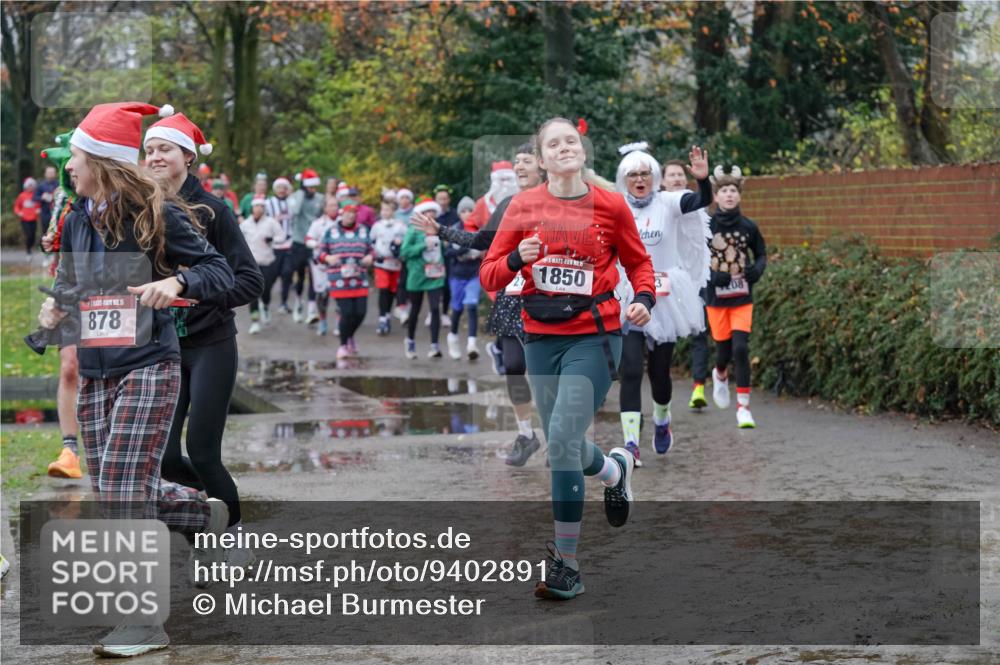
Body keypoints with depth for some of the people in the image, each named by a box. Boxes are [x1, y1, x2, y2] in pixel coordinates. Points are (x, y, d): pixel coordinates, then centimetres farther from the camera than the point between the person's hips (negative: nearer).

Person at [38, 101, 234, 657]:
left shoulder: (157, 214, -10)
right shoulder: (76, 221, 8)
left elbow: (220, 272, -9)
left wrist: (175, 283, -28)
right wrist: (55, 309, -1)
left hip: (149, 367, -7)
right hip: (94, 371, 7)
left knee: (123, 486, -14)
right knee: (113, 491, 9)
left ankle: (145, 623, -5)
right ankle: (208, 513, 36)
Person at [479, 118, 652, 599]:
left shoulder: (610, 206, -2)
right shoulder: (523, 207, 1)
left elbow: (638, 262, 13)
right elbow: (489, 275, 2)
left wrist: (643, 299, -6)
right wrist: (518, 258, -18)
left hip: (594, 337, -3)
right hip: (542, 338, 3)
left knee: (562, 441, -14)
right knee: (564, 445, 12)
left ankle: (565, 564, -4)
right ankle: (616, 468, 49)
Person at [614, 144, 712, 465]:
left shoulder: (668, 203, -4)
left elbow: (703, 200, -22)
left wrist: (703, 179, -40)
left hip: (664, 299, 0)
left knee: (659, 370, 10)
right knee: (631, 371, -12)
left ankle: (661, 422, 40)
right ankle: (631, 443, -13)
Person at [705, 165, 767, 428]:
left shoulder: (748, 227, -1)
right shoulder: (706, 226, -6)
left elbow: (761, 254, 12)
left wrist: (757, 270, -9)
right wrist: (711, 276, -20)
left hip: (742, 297, 0)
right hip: (716, 297, 0)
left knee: (741, 348, -10)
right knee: (724, 348, 7)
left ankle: (743, 407, -3)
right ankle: (720, 375, 45)